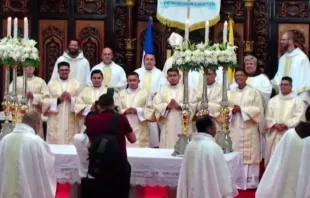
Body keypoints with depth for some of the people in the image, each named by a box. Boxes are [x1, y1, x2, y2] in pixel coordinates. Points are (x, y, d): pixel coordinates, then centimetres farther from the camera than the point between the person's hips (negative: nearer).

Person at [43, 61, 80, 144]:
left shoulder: (75, 83, 11)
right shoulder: (51, 83, 9)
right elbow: (45, 101, 1)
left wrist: (71, 99, -15)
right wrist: (58, 100, -12)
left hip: (71, 122, 0)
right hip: (55, 122, 0)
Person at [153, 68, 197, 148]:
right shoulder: (162, 89, 13)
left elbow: (193, 105, -2)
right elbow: (156, 104, 2)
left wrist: (180, 106, -16)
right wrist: (167, 106, -14)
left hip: (183, 125, -1)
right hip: (168, 125, 1)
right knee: (167, 146, -2)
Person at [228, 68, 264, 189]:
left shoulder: (254, 92, 3)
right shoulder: (231, 93, 15)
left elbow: (258, 110, -6)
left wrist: (241, 109, -11)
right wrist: (232, 111, -10)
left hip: (249, 129, -3)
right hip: (235, 129, 3)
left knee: (250, 155, -4)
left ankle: (250, 182, 0)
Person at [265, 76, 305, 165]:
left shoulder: (298, 101, 3)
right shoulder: (273, 100, 14)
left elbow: (298, 118, -6)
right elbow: (268, 117, 8)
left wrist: (286, 125, -17)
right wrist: (275, 125, -11)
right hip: (274, 136, 4)